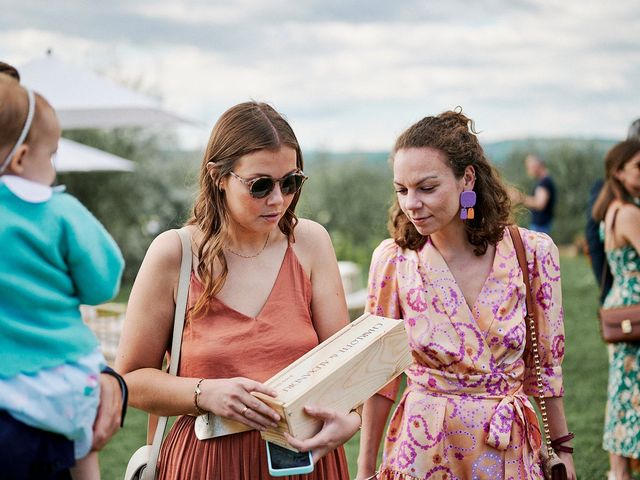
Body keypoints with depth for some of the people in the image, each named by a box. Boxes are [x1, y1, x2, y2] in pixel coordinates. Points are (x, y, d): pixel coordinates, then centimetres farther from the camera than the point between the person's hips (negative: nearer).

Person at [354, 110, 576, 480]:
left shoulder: (533, 252, -10)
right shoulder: (393, 259, -9)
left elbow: (546, 364, 2)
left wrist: (562, 448, 8)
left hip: (510, 450, 1)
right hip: (422, 450, 0)